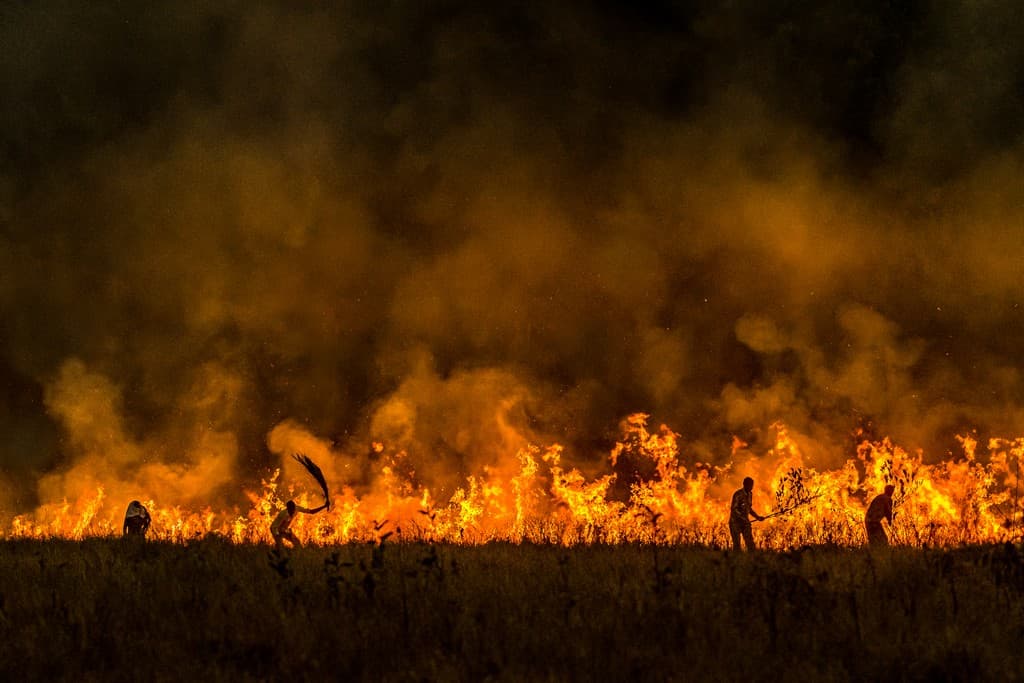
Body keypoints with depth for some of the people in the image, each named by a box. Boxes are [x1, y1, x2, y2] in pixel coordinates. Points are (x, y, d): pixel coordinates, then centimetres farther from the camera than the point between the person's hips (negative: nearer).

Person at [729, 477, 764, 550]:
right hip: (735, 522, -6)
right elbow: (733, 509, -21)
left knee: (750, 544, -6)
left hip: (745, 522, 6)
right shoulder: (738, 494, -16)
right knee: (737, 544, -7)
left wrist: (757, 517, 7)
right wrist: (744, 518, -29)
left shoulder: (750, 494, 7)